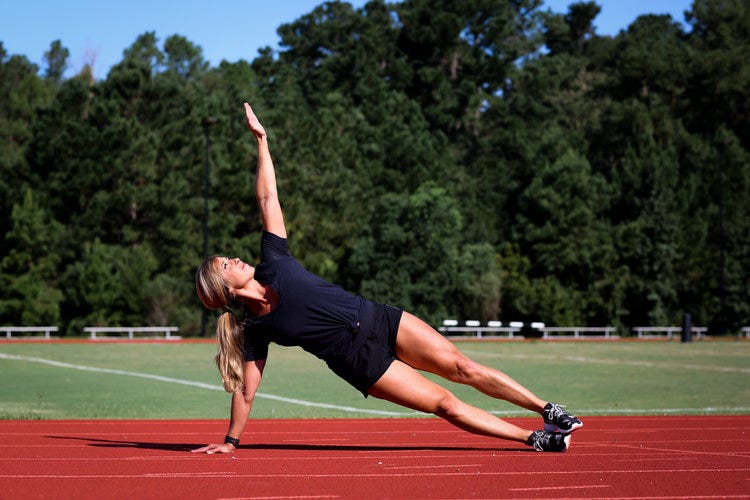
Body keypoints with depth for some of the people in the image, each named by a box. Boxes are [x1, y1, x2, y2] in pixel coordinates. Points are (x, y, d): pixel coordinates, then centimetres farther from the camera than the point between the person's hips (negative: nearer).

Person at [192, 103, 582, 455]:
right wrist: (230, 441, 0)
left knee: (461, 367, -4)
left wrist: (261, 139, 1)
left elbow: (267, 198, 2)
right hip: (360, 359, -4)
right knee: (445, 403, -8)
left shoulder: (272, 263, 3)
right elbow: (245, 391, 0)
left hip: (380, 320, 4)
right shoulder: (255, 330, -7)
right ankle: (533, 439, -3)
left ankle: (548, 410, 3)